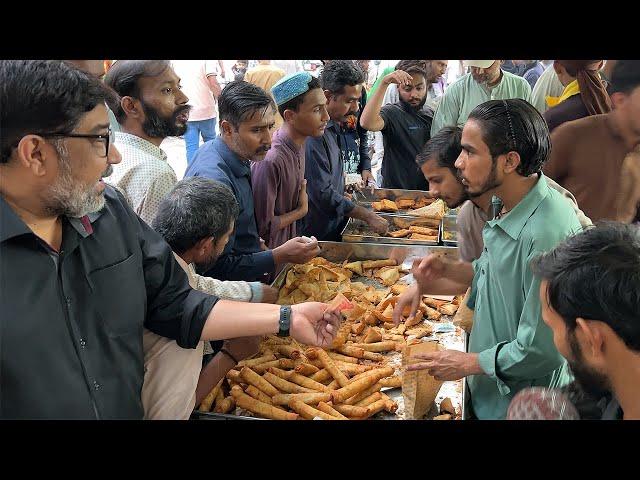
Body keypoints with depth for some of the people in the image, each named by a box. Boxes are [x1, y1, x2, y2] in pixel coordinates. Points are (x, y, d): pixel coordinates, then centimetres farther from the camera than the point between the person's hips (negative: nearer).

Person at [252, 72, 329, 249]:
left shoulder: (299, 144, -3)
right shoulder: (270, 160, -30)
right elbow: (263, 226, -25)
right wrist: (302, 210, -13)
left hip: (288, 244, 8)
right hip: (267, 253, -8)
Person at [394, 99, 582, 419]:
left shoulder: (547, 235, -32)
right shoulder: (511, 207, -2)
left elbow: (540, 350, -28)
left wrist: (468, 363, -15)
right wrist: (447, 269, -3)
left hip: (520, 404, -8)